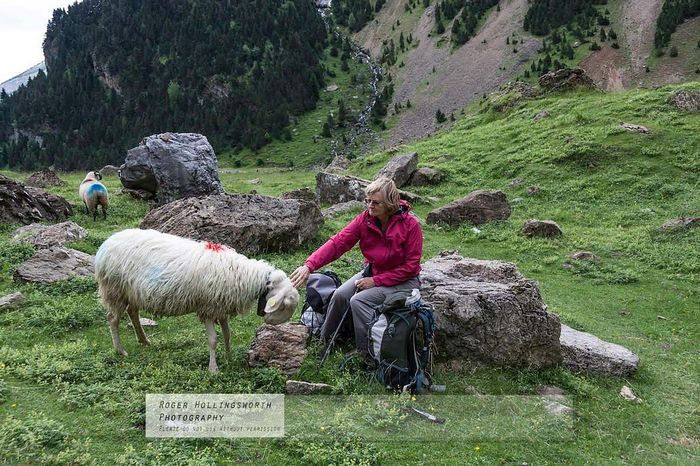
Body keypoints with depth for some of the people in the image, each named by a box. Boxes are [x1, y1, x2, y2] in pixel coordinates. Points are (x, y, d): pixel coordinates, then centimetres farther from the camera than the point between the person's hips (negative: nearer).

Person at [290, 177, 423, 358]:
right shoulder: (365, 219, -10)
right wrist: (309, 265, -32)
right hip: (372, 271, 5)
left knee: (359, 301, -24)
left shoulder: (410, 225, -22)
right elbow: (338, 243, -18)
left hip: (403, 280, -5)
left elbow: (410, 266, -17)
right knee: (340, 294, -15)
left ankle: (370, 354, -9)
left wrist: (376, 281, -21)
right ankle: (323, 341, 8)